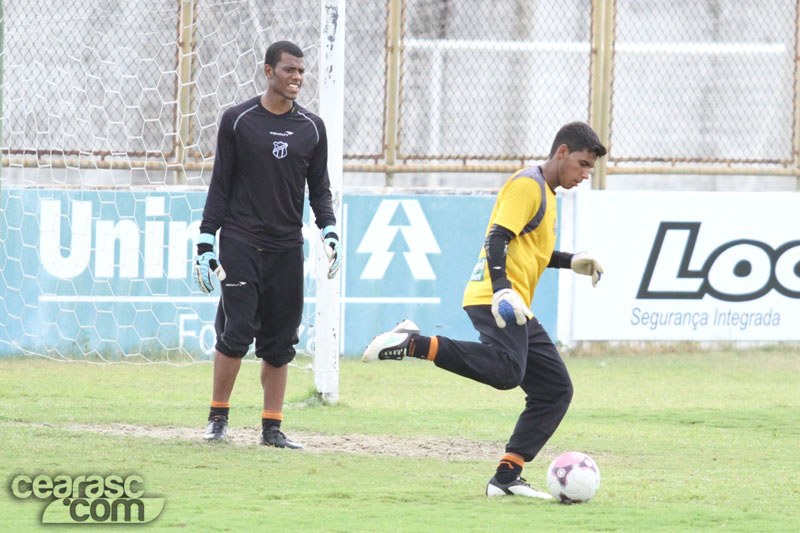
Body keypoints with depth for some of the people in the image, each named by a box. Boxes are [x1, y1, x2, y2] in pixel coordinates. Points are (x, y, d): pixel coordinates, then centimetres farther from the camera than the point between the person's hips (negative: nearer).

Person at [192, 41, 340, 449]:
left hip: (287, 247, 3)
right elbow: (220, 186, 3)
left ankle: (272, 427, 8)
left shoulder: (312, 128, 9)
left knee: (280, 341, 3)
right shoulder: (238, 120, 1)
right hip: (240, 243, -3)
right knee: (236, 331, -11)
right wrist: (206, 243, -2)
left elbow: (319, 188, 14)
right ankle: (218, 416, 3)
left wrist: (330, 233, -3)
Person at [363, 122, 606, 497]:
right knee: (506, 370, -35)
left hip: (517, 310, 10)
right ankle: (413, 343, -28)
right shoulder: (527, 185, -4)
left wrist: (571, 262, 32)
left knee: (555, 390, 5)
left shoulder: (545, 193, 26)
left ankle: (506, 478, 3)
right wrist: (502, 290, -29)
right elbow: (499, 239, -16)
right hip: (494, 300, -10)